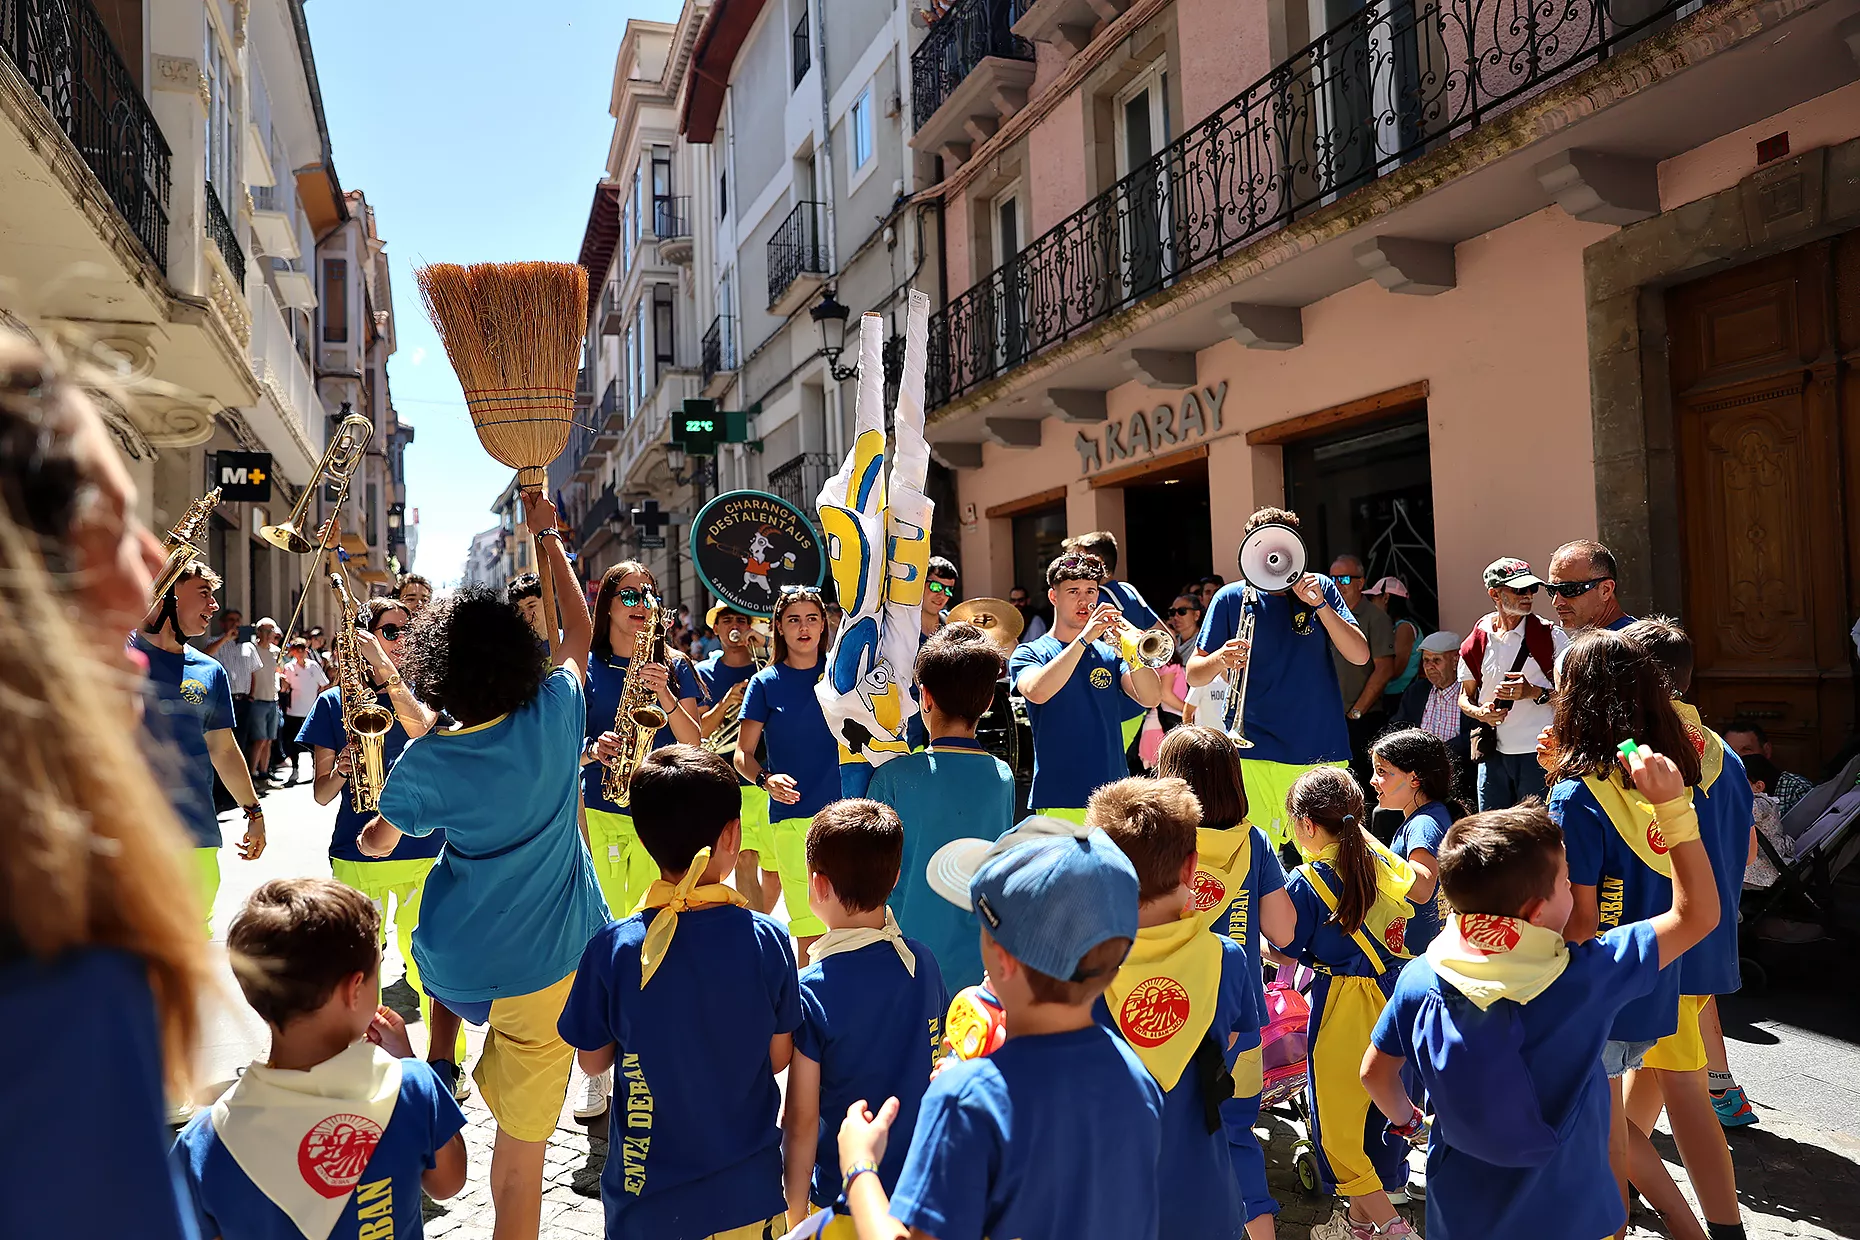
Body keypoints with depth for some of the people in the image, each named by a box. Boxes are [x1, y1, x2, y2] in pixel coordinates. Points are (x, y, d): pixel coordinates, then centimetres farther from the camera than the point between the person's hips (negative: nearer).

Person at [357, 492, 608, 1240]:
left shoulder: (425, 761, -11)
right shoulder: (555, 715, -14)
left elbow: (378, 843, 9)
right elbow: (580, 633, 5)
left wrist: (368, 834, 33)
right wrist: (547, 537, 12)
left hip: (453, 963, 1)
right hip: (548, 967, -1)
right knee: (522, 1136, 8)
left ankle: (438, 1063, 38)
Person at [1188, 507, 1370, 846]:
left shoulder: (1319, 588, 7)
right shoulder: (1232, 598, 2)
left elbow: (1360, 656, -1)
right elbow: (1194, 675, 3)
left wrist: (1319, 604, -12)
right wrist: (1220, 659, -19)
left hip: (1320, 750, 1)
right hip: (1253, 755, -1)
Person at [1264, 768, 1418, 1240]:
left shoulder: (1306, 882, -17)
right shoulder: (1381, 861, 0)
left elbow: (1287, 950, -9)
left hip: (1342, 1007, -7)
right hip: (1393, 996, 7)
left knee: (1337, 1115, 9)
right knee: (1375, 1108, 18)